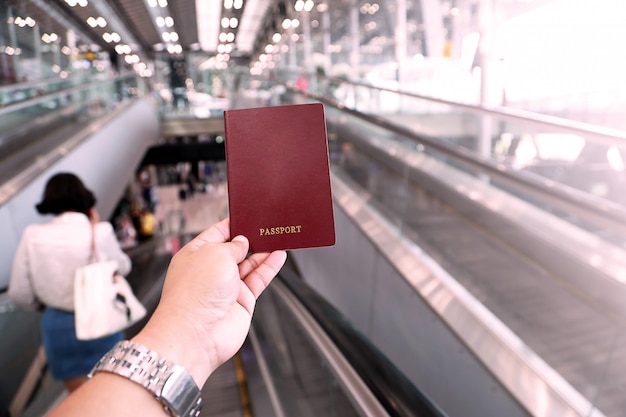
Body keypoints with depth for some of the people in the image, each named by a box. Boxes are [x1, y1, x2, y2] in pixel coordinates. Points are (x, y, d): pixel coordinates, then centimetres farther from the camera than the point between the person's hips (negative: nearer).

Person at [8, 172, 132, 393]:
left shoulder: (33, 235, -9)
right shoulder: (100, 231, -15)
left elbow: (19, 293, -3)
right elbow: (122, 267, 2)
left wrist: (42, 305, 18)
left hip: (58, 325, 2)